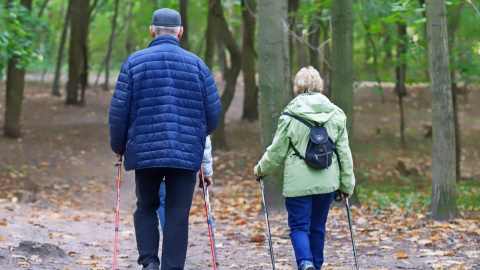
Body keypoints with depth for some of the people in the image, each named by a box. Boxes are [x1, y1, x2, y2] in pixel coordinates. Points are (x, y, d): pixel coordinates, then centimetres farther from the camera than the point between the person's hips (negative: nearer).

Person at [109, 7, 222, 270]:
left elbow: (119, 109, -1)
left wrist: (119, 146, 14)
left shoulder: (135, 62, 1)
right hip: (186, 154, 0)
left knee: (146, 208, 17)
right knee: (177, 216, 4)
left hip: (144, 151, 0)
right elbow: (214, 111, 5)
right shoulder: (196, 64, 5)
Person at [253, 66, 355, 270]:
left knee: (299, 226, 1)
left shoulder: (290, 115, -5)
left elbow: (277, 151, 1)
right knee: (318, 226, 15)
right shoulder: (336, 114, 3)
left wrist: (261, 170, 18)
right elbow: (344, 152, 6)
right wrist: (347, 184, 14)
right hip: (327, 182, 3)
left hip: (298, 182, -3)